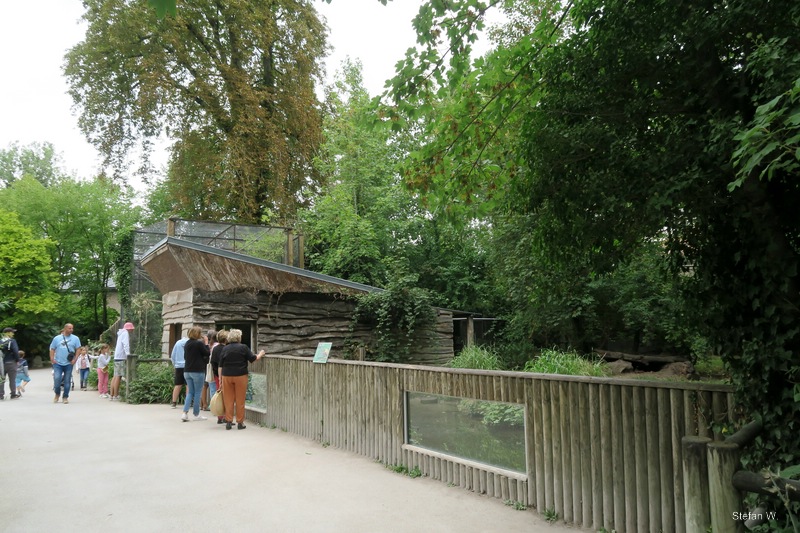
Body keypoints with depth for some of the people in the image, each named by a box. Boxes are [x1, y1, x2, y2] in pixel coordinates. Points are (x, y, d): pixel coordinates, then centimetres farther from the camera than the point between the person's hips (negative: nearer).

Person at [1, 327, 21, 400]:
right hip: (11, 362, -4)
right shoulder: (12, 341, -11)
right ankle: (13, 394, 7)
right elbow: (15, 351, -18)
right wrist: (17, 360, -5)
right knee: (12, 380, 3)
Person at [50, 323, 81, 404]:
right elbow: (52, 349, 8)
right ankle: (57, 394, 12)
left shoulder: (75, 338, 4)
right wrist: (52, 359, -4)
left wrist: (74, 359, -6)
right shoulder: (57, 338, 5)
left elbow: (78, 349, 3)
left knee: (67, 381, 3)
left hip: (68, 363, 0)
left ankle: (65, 397, 13)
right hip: (58, 363, 0)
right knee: (57, 378, -11)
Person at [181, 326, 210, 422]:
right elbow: (207, 353, -5)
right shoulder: (199, 343, -14)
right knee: (197, 392, 4)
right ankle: (196, 414, 10)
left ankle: (185, 413, 0)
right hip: (198, 371, -6)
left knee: (190, 392, 13)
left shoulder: (187, 344, 8)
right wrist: (206, 343, 4)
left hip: (187, 371, 6)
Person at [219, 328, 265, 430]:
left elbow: (220, 365, 4)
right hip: (240, 376, -2)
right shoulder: (243, 347, -5)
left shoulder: (225, 349, 3)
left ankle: (228, 421, 10)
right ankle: (240, 422, 10)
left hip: (227, 376, 2)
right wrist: (260, 354, 19)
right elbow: (253, 359, -1)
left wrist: (220, 379, 8)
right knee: (240, 400, 5)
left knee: (228, 400, 8)